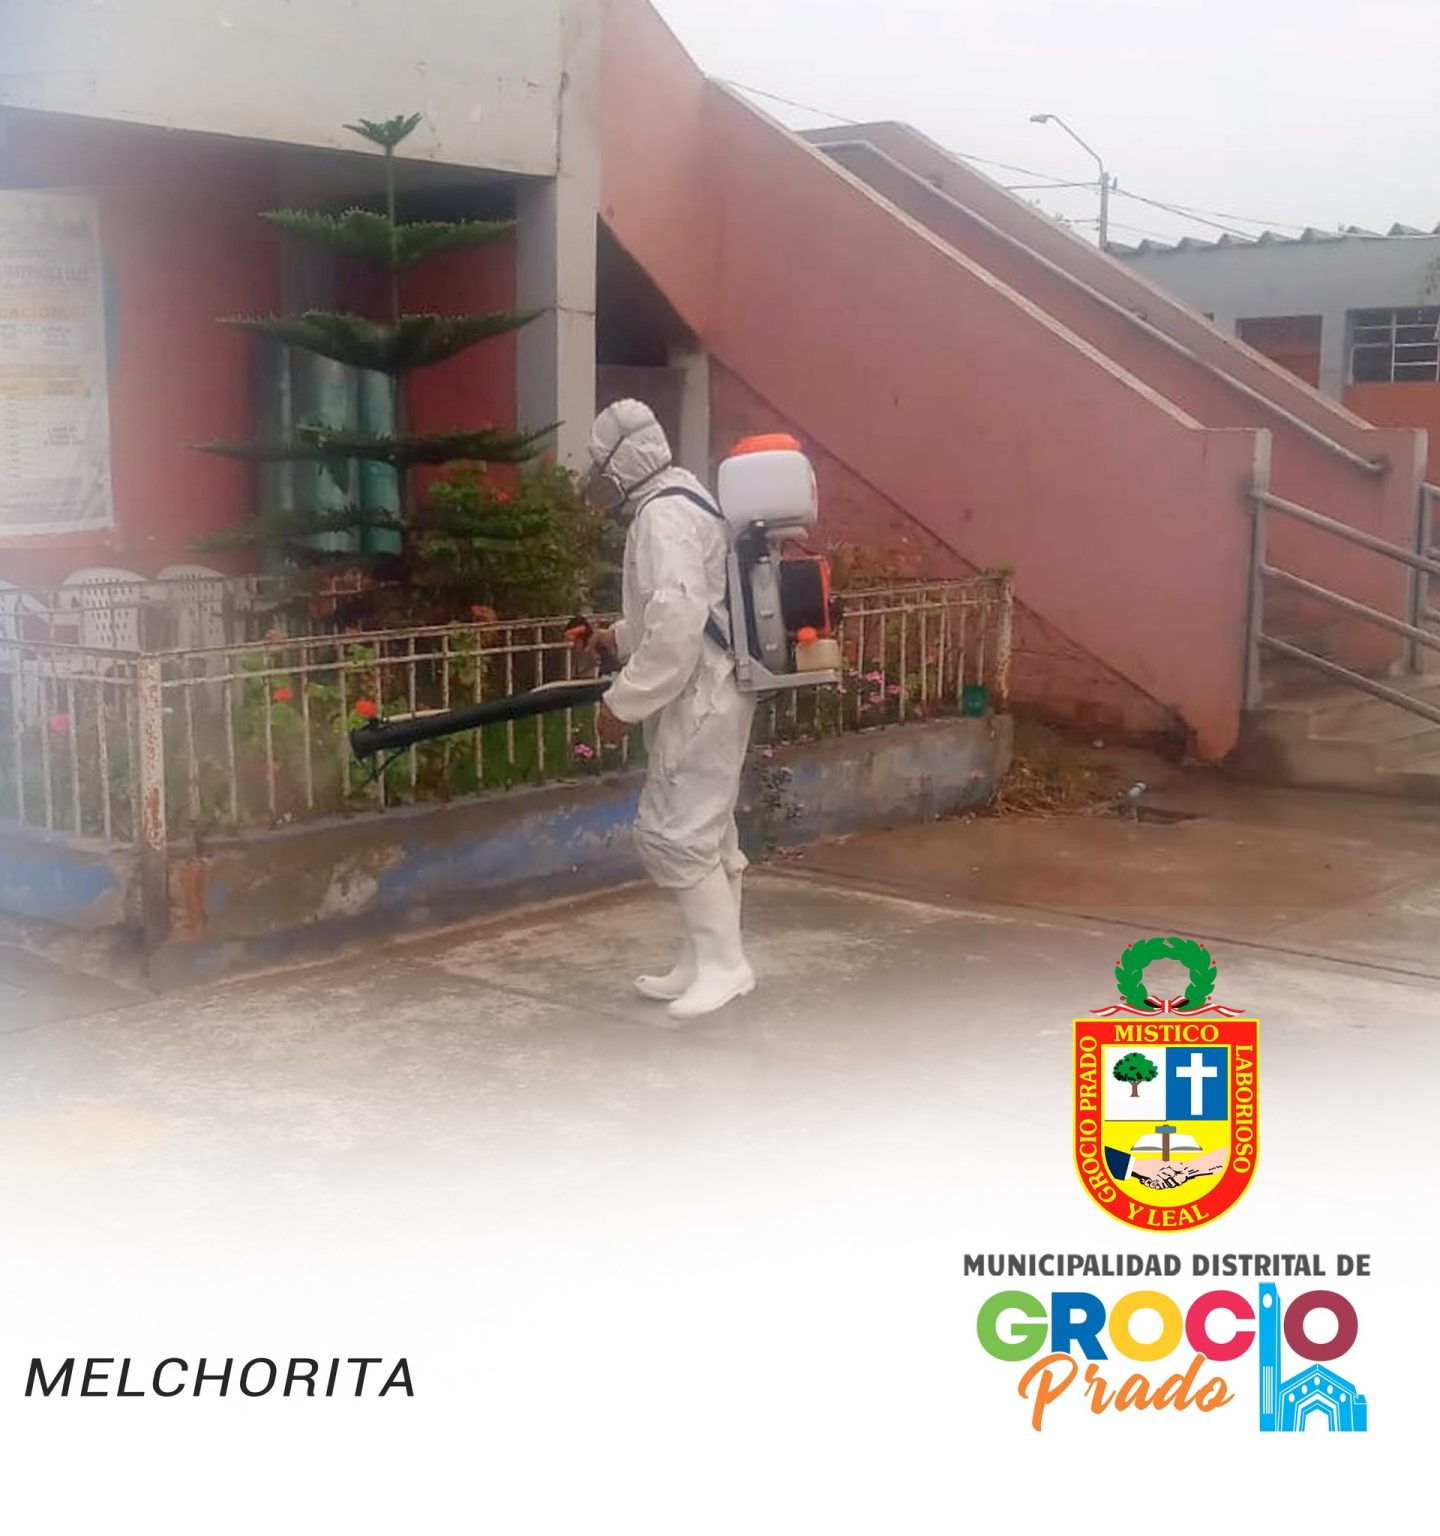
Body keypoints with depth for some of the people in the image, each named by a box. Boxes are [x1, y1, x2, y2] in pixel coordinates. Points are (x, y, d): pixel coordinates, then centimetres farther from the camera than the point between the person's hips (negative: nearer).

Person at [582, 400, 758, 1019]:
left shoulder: (663, 513, -18)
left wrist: (622, 701, -21)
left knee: (672, 834, -8)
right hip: (701, 695, 11)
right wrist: (622, 636, 20)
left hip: (699, 699, -11)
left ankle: (724, 964, 0)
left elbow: (678, 623, -28)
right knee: (704, 830, 14)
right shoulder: (677, 503, 16)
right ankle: (704, 962, 21)